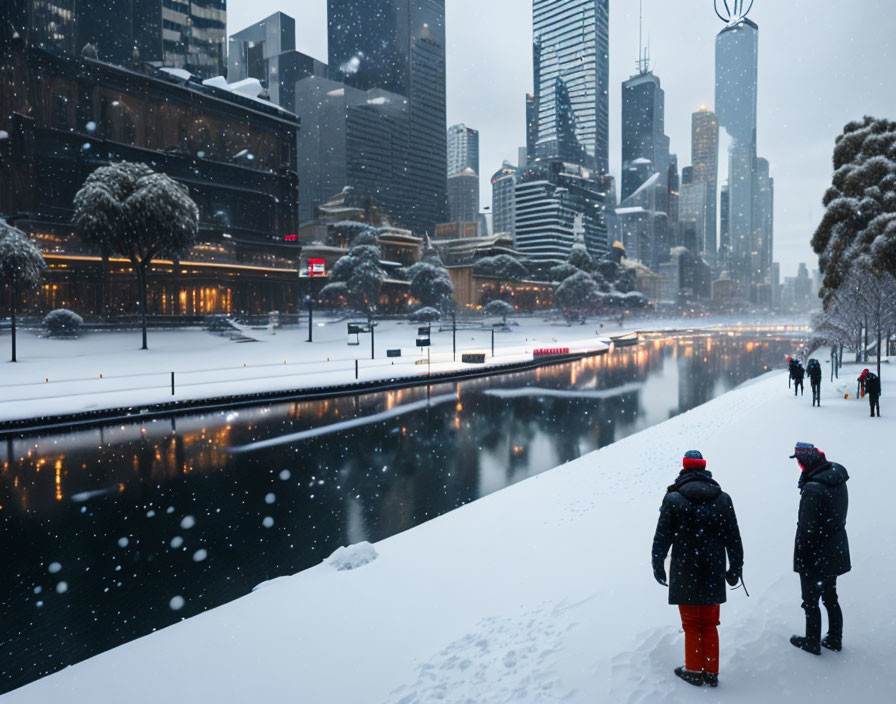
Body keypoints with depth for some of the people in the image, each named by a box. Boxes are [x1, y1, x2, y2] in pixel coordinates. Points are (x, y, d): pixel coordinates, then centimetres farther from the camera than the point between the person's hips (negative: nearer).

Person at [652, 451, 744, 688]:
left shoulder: (673, 499, -11)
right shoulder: (723, 499, -2)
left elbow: (662, 537, -7)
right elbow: (734, 539, 4)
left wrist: (658, 566, 5)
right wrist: (735, 568, 16)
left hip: (685, 575, -3)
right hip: (713, 574, 3)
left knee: (691, 624, 12)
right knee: (709, 624, 17)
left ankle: (694, 671, 21)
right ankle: (711, 672, 24)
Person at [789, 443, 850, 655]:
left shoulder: (813, 488, -27)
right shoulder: (838, 481, -1)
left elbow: (807, 528, -22)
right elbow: (839, 516, 11)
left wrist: (800, 557, -14)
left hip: (816, 557, -8)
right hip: (836, 552, 8)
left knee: (811, 601, 8)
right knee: (830, 598, 22)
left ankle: (812, 642, 22)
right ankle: (835, 640, 35)